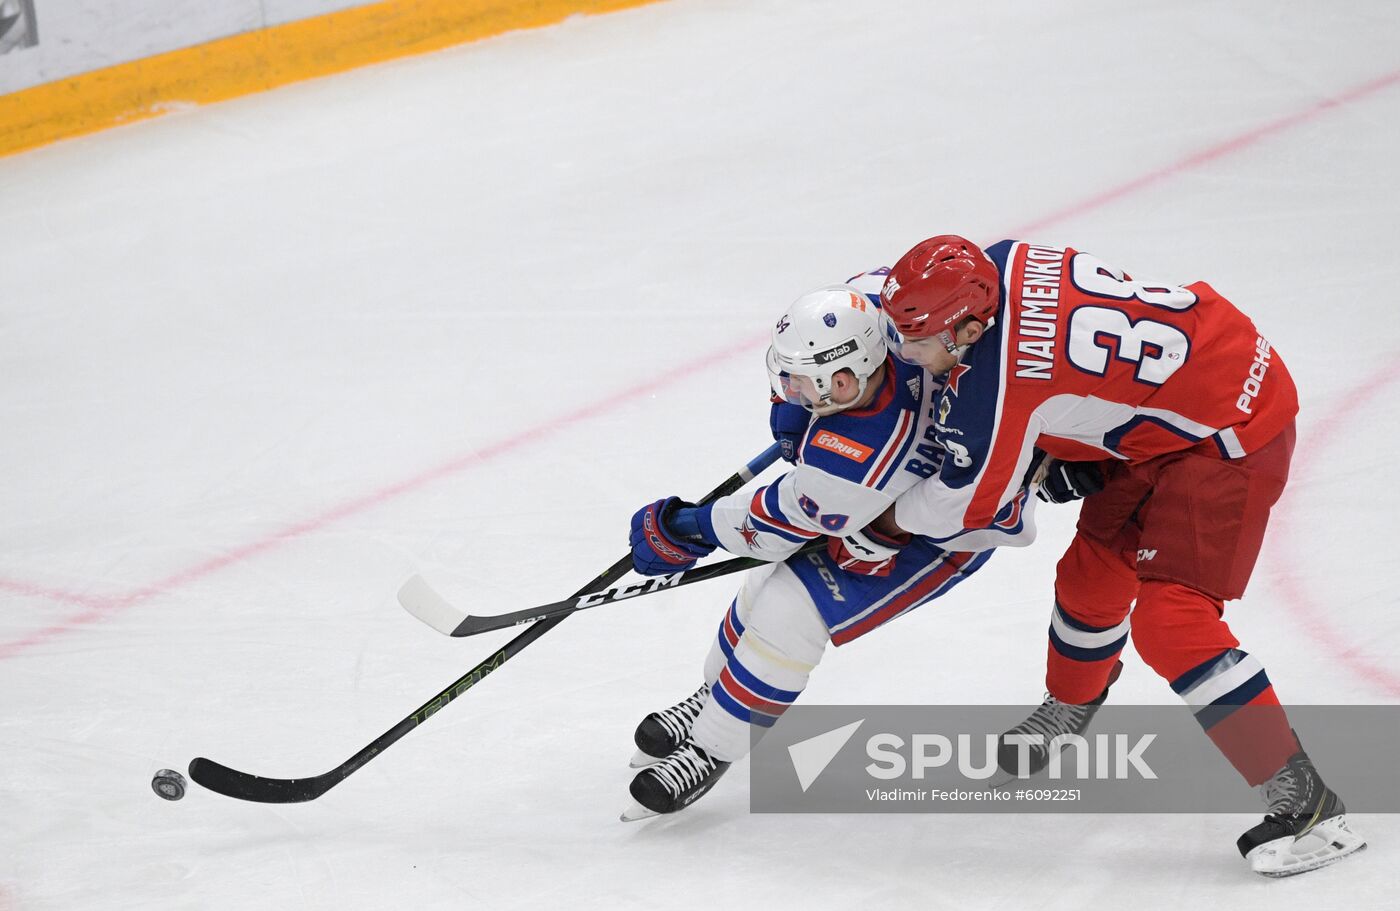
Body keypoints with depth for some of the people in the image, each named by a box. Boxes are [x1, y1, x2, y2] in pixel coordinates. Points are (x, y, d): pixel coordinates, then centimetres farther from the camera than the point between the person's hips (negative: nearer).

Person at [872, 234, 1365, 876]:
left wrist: (891, 520, 7)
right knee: (1093, 571, 18)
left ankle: (1304, 802, -16)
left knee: (1168, 619, -18)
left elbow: (965, 503, -11)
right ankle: (1070, 705, 47)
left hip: (1229, 436, -10)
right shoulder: (1001, 264, -8)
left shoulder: (992, 386, -29)